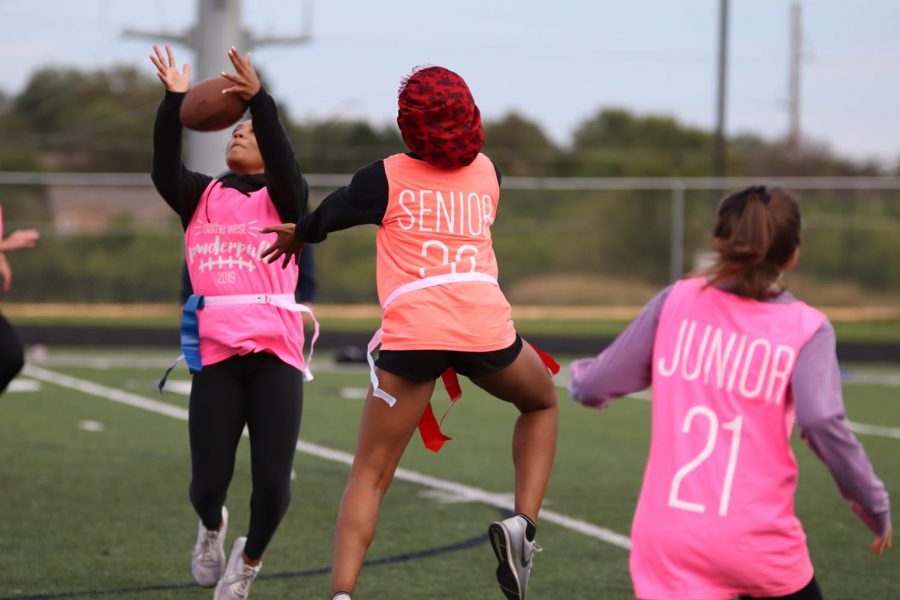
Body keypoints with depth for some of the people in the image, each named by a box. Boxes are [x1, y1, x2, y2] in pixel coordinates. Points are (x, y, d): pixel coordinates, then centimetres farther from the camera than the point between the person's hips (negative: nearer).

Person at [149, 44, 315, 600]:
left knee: (272, 483, -9)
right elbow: (165, 171, -3)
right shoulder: (201, 197, 15)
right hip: (216, 355, 1)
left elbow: (285, 166, -11)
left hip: (275, 355, -1)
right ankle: (212, 528, 34)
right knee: (209, 482, -3)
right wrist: (174, 101, -12)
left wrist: (260, 100, -24)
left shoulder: (282, 199, 10)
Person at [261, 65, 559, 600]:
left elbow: (330, 215, 20)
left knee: (368, 477, 5)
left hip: (412, 333, -2)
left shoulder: (387, 177, 9)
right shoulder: (488, 173, 19)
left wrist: (297, 235, 44)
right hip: (486, 327, 2)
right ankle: (523, 524, 12)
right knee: (542, 403, 32)